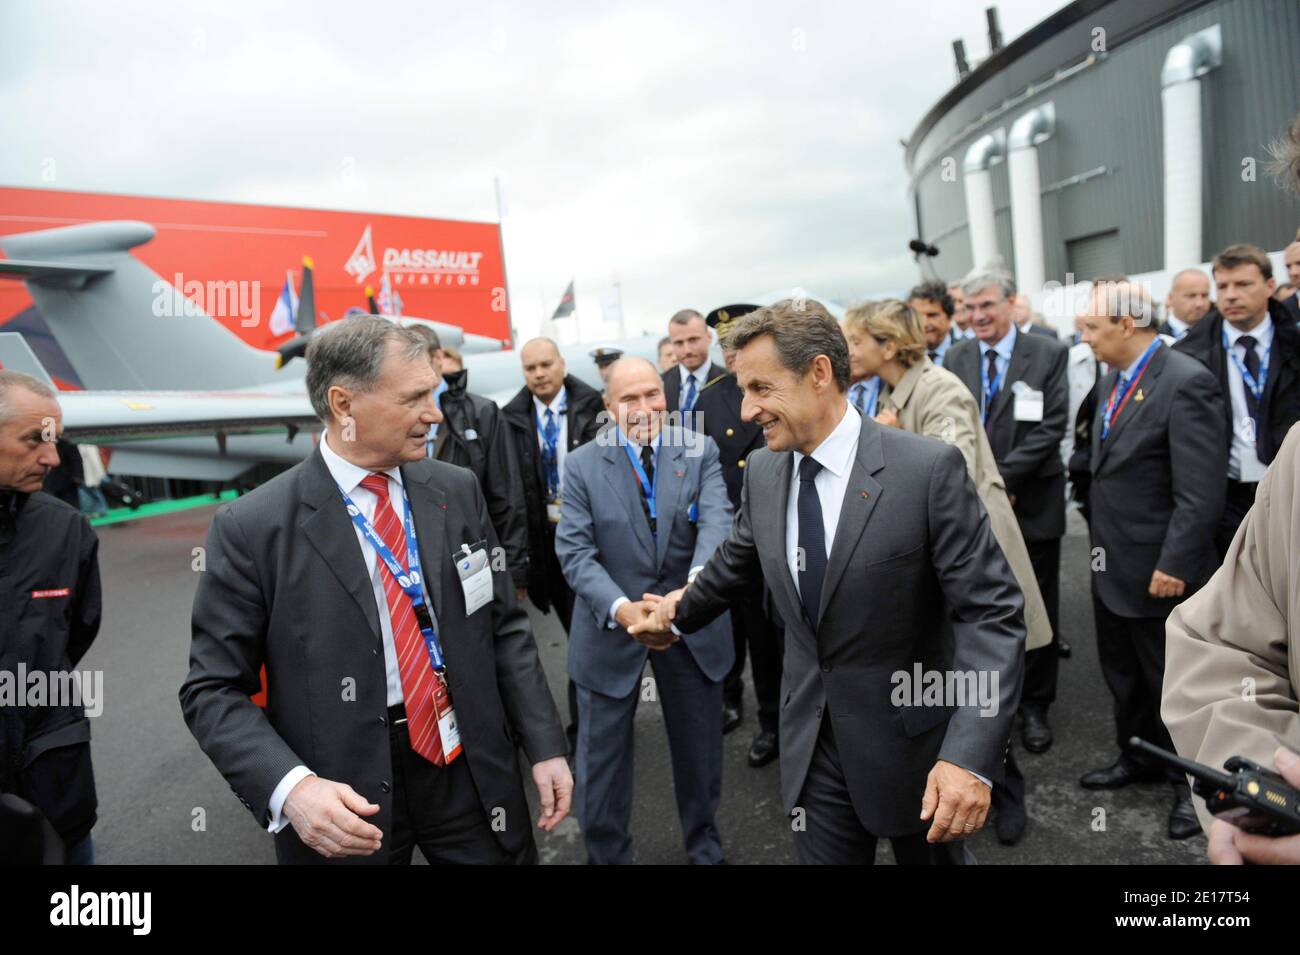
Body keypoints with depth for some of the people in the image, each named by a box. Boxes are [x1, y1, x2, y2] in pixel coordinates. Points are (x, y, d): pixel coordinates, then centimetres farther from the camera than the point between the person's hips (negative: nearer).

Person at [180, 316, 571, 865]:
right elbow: (214, 689, -7)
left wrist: (545, 748, 1)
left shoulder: (458, 491, -1)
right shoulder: (251, 528, -12)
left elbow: (505, 626, 4)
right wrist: (290, 787, -22)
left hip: (472, 770, 3)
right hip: (348, 801, -3)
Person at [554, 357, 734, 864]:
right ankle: (607, 854, 37)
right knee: (601, 756, 12)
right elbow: (574, 551, -13)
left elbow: (716, 523, -18)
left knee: (699, 748, 20)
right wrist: (622, 608, -30)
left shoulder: (700, 451, -3)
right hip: (610, 629, -1)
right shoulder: (582, 465, -6)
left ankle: (703, 842, 47)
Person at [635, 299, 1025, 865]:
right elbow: (735, 561, 16)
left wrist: (971, 755, -29)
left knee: (928, 854, 20)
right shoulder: (763, 472, -3)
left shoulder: (928, 468, -20)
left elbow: (992, 612, -20)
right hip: (812, 741, 3)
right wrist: (684, 612, 31)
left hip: (912, 739, -3)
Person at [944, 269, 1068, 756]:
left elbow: (1050, 428, -11)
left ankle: (1034, 705, 25)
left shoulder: (1048, 354, -3)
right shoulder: (954, 358, 5)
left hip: (1032, 502, -2)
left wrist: (1001, 476, -18)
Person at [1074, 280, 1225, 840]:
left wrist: (1175, 565, -23)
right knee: (1123, 674, 21)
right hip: (1112, 564, 8)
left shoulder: (1185, 382, -20)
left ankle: (1194, 780, 31)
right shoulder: (1112, 381, 8)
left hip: (1157, 570, -8)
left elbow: (1201, 493, -23)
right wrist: (1099, 541, 11)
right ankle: (1139, 759, 41)